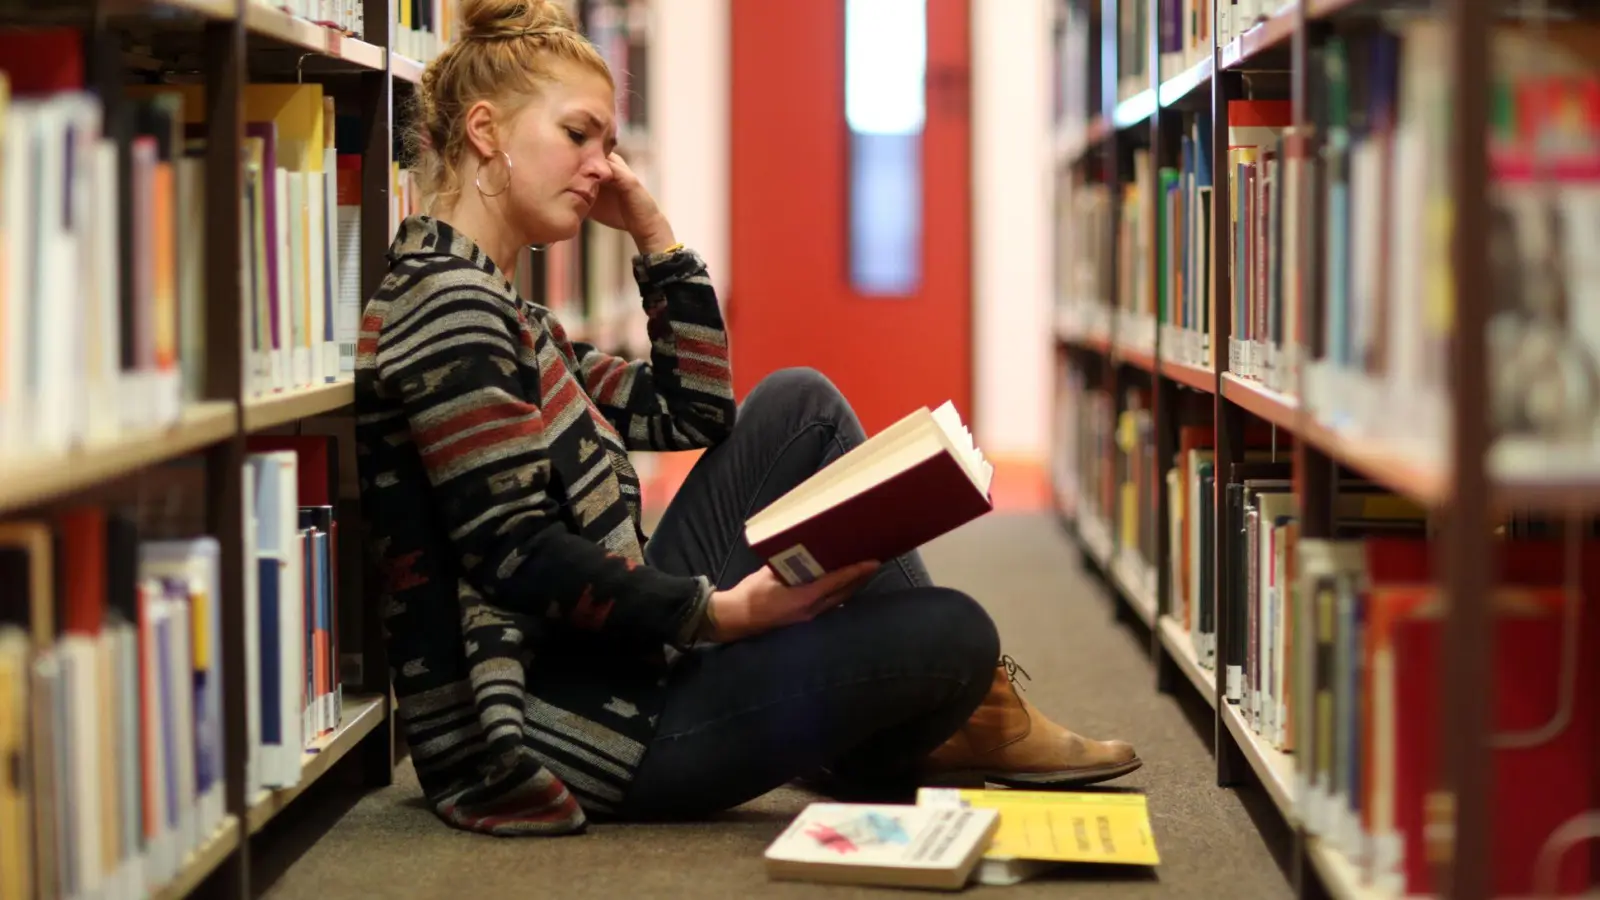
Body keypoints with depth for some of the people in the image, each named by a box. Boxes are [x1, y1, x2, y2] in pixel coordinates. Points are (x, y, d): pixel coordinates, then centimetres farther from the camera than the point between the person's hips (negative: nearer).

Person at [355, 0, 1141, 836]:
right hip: (556, 729, -11)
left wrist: (654, 236, 12)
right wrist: (722, 612, -21)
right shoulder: (445, 300, -15)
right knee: (955, 633, -13)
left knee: (799, 406, 14)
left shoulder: (498, 310, 17)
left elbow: (693, 414, 18)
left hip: (609, 659, 11)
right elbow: (516, 557, -23)